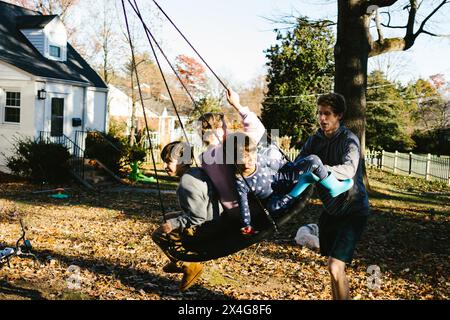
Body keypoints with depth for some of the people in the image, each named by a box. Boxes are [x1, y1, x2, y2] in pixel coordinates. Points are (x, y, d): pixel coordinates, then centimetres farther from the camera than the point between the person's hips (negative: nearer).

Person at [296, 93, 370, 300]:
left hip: (352, 211, -7)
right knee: (332, 265, 16)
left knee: (336, 269, -15)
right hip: (330, 209, 7)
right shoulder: (315, 140, 2)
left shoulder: (349, 140, -18)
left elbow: (348, 170, -37)